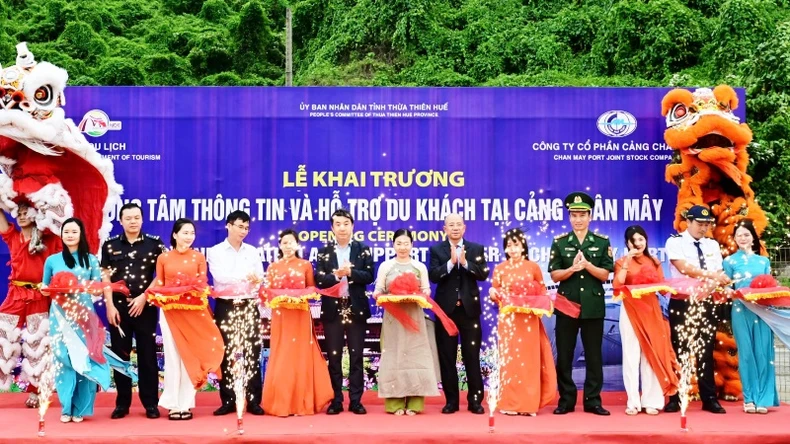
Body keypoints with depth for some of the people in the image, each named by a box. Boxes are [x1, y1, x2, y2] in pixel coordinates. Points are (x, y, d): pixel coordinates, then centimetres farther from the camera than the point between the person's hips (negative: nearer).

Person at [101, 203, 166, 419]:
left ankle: (150, 403, 8)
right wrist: (110, 306, -4)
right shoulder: (110, 245, 6)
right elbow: (106, 278, 4)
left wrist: (143, 297, -8)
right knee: (120, 355, 5)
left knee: (147, 354, 2)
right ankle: (122, 403, 13)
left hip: (146, 306, -1)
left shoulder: (154, 243, 2)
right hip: (118, 306, 1)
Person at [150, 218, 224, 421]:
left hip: (193, 312, 0)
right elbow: (158, 286, 6)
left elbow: (203, 285, 5)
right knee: (173, 357, 1)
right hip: (171, 312, 0)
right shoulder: (163, 258, 5)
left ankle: (186, 404, 9)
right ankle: (174, 404, 7)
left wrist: (194, 292, -13)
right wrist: (162, 296, -13)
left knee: (190, 356, 2)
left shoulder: (199, 257, 6)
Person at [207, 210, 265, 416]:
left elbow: (259, 278, 2)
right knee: (227, 354, 1)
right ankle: (229, 400, 7)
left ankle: (253, 401, 3)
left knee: (252, 353, -1)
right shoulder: (215, 251, 3)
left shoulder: (253, 251, 12)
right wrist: (245, 277, -22)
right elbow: (220, 276, -12)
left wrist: (232, 281, -14)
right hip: (226, 307, -2)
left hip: (249, 306, 2)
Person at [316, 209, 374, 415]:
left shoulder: (363, 250, 4)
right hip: (332, 310, 0)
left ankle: (355, 400, 11)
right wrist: (336, 275, -20)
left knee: (356, 356, 4)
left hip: (356, 309, 0)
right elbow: (319, 280, -4)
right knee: (334, 357, 5)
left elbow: (369, 276, -4)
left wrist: (350, 272, -19)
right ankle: (336, 401, 12)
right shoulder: (324, 252, 5)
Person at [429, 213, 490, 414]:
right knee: (447, 356, 5)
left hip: (469, 308, 0)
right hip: (446, 308, 0)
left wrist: (465, 262, -17)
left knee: (472, 356, 3)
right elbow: (433, 276, -8)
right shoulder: (436, 250, 4)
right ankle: (451, 400, 13)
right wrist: (451, 262, -20)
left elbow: (483, 274, -5)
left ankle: (475, 400, 10)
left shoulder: (476, 249, 6)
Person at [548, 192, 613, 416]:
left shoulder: (602, 242, 4)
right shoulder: (559, 242, 4)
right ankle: (566, 400, 12)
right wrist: (573, 268, -18)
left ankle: (593, 400, 11)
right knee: (564, 355, 3)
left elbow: (605, 274, -2)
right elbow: (554, 275, -1)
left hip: (593, 306, 0)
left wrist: (586, 265, -18)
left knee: (594, 355, 4)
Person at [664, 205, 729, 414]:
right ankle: (675, 398, 10)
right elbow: (684, 268, -21)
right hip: (682, 303, -4)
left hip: (706, 303, 4)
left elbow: (719, 273, 5)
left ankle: (709, 399, 14)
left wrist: (723, 281, -19)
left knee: (706, 351, 8)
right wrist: (711, 275, -30)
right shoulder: (675, 242, -7)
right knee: (678, 351, 2)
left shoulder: (712, 245, 10)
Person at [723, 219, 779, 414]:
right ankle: (749, 398, 4)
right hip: (741, 312, -1)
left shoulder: (764, 261, 14)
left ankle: (763, 398, 2)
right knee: (746, 353, -2)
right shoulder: (730, 261, 8)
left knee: (763, 353, -2)